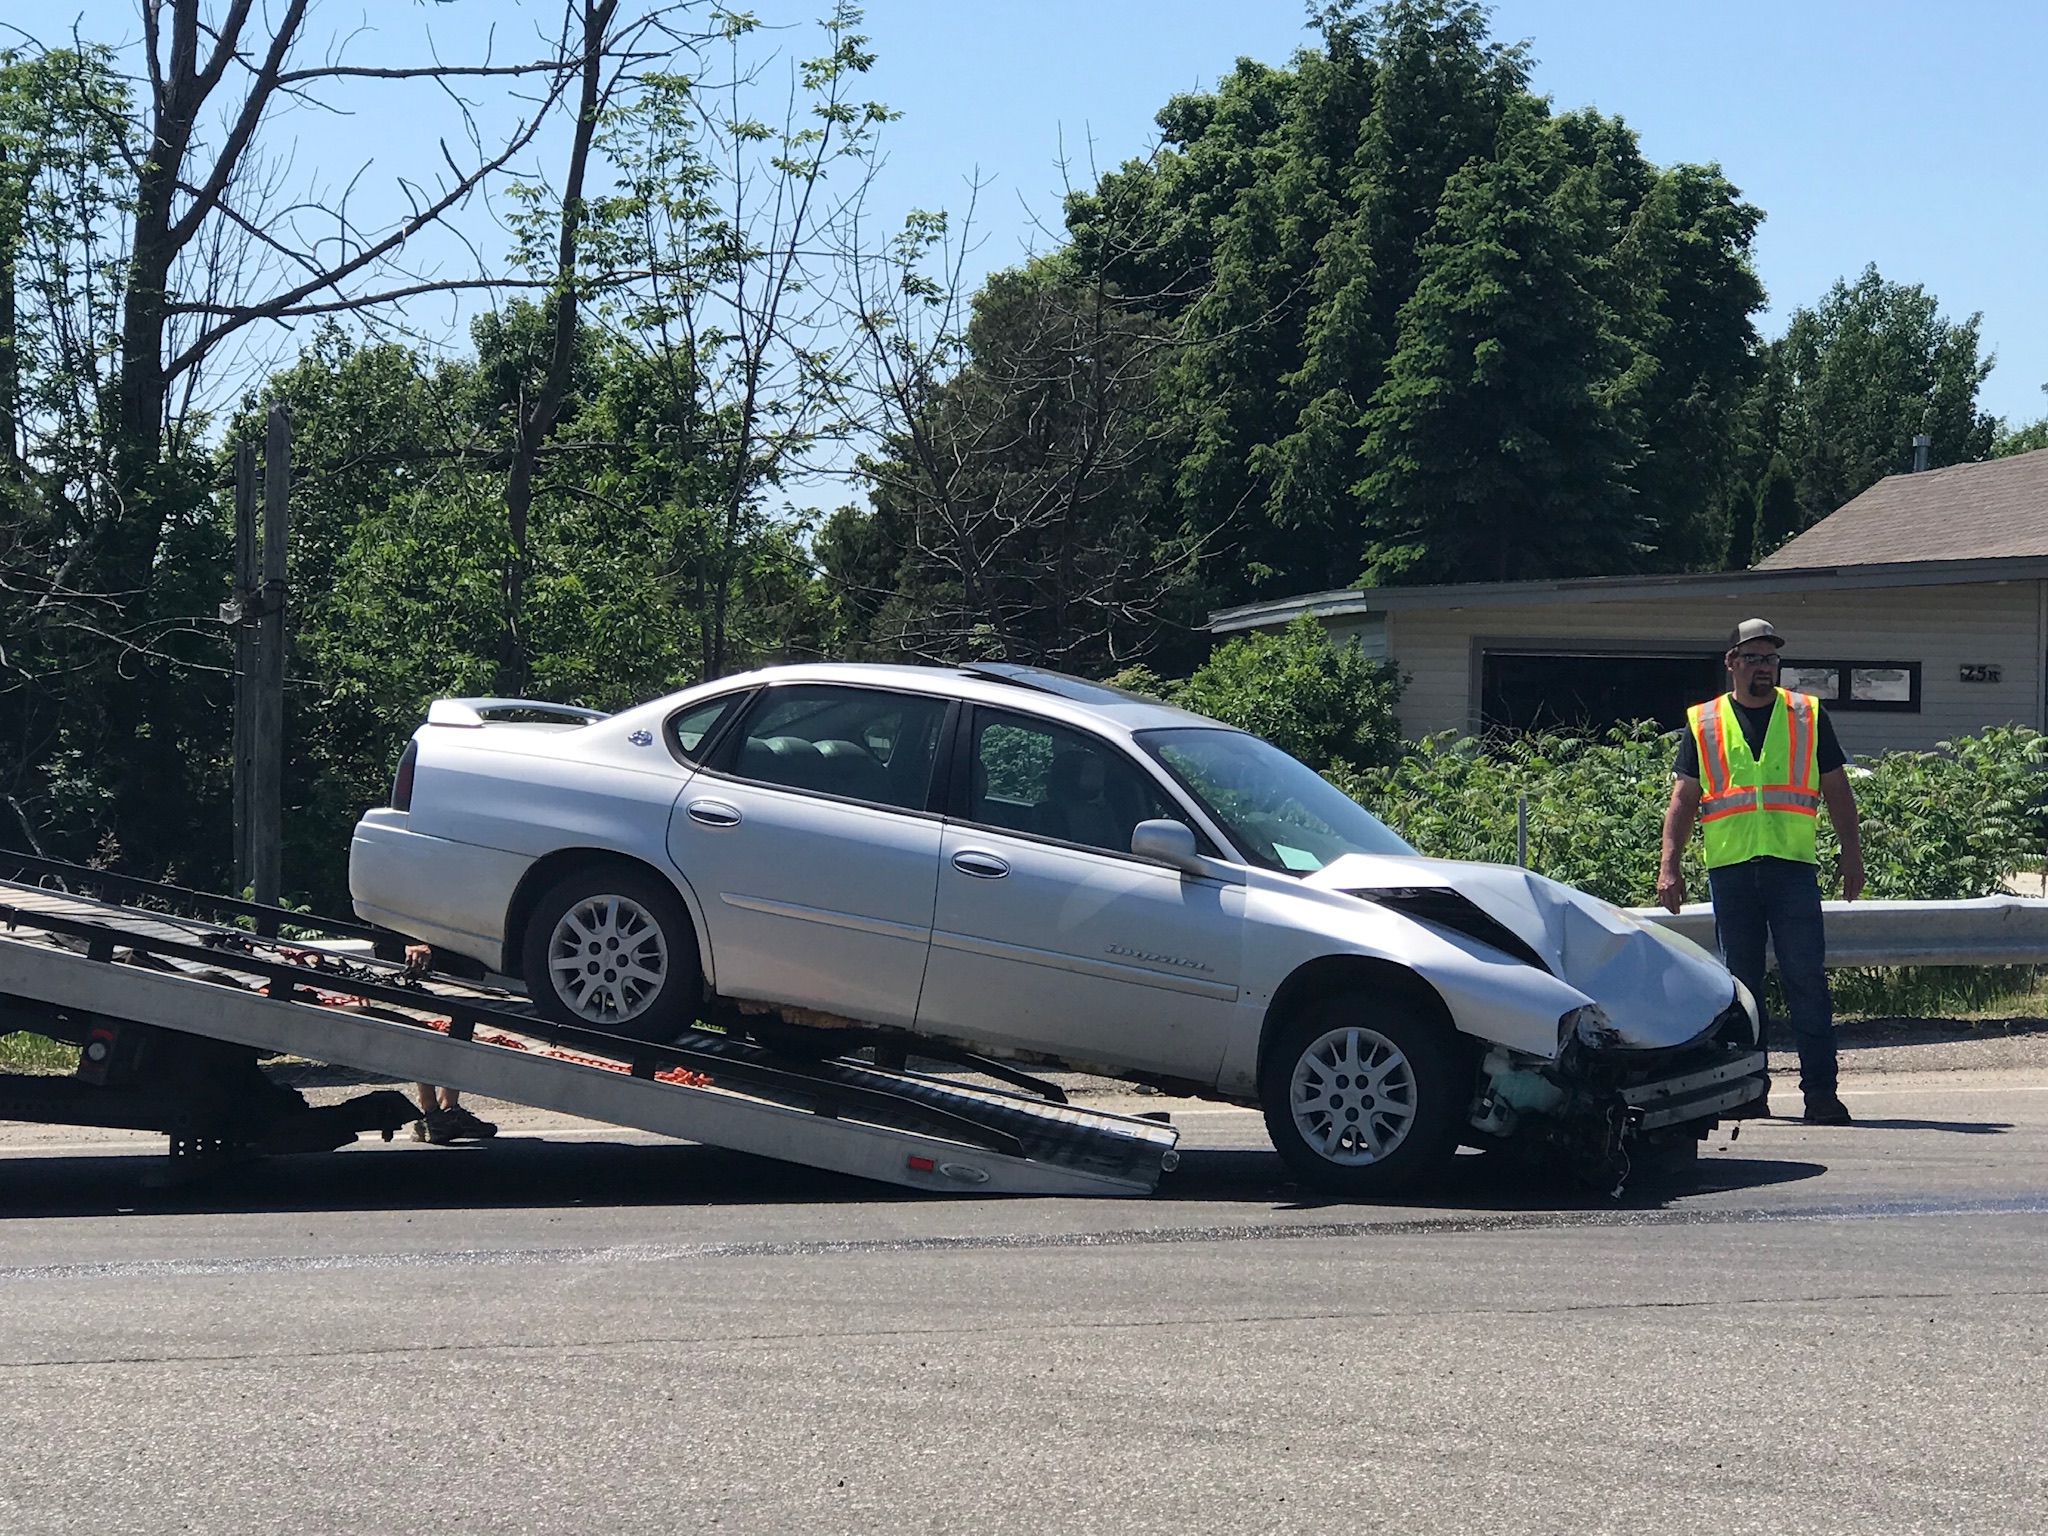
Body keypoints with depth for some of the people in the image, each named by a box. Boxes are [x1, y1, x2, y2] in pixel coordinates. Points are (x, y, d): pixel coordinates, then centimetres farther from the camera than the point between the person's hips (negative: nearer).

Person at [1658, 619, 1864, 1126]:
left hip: (1793, 865, -1)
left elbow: (1837, 790, 13)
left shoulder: (1808, 717, 11)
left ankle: (1820, 1090, -8)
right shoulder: (1703, 724, 11)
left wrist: (1852, 856, 6)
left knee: (1807, 979, -8)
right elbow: (1683, 799, 9)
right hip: (1730, 869, 1)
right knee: (1740, 983, 5)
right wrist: (1669, 866, 0)